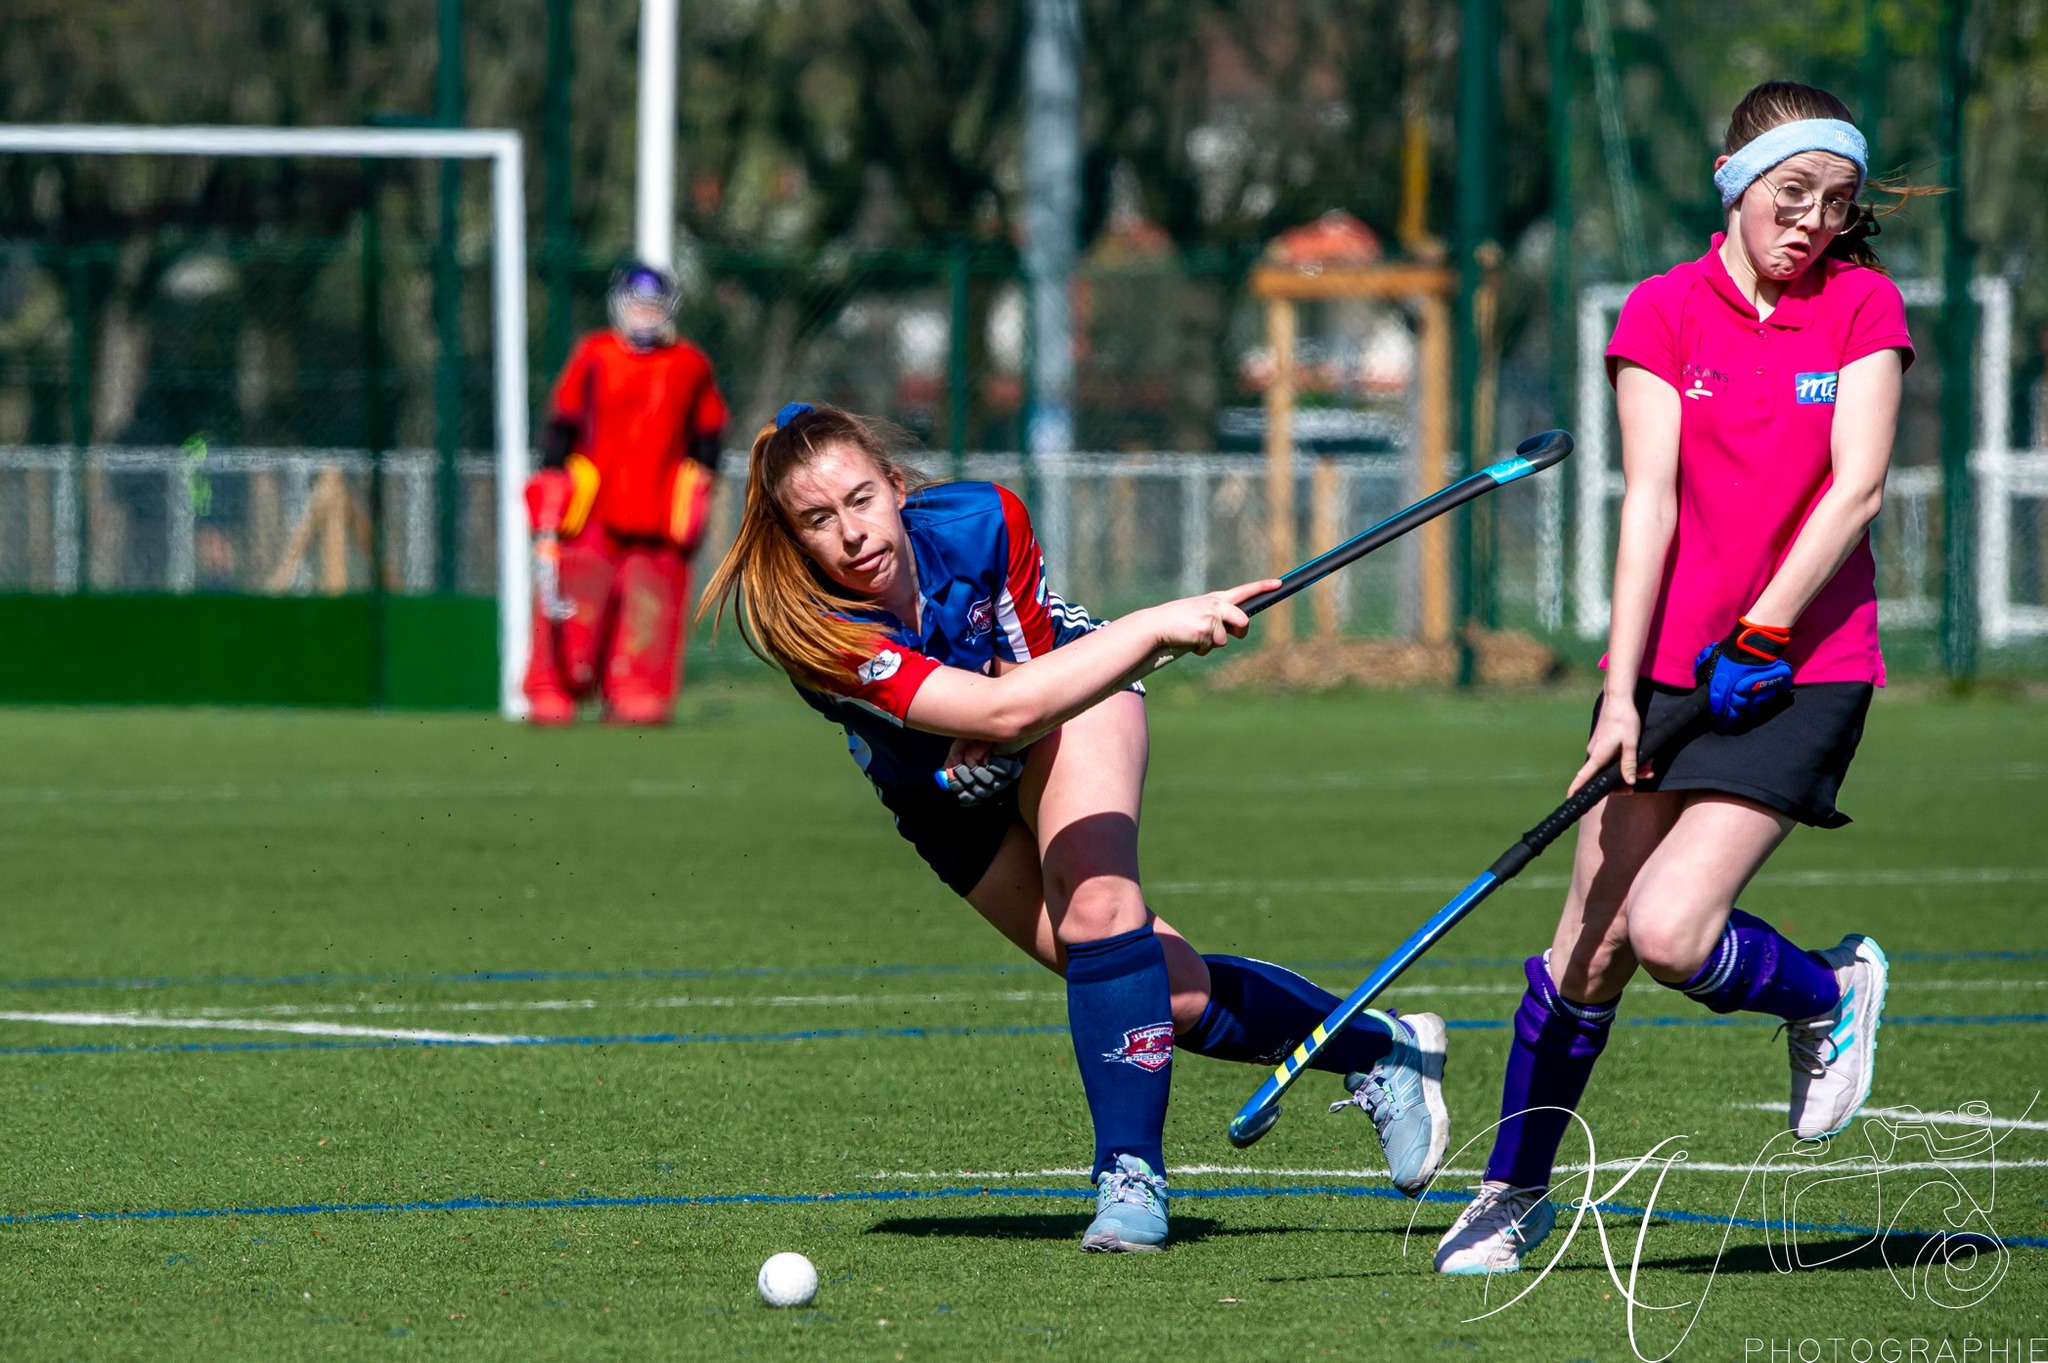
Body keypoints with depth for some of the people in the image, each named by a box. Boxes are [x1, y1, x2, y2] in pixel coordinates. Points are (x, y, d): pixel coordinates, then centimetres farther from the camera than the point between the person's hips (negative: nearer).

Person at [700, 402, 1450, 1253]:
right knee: (1170, 994, -5)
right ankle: (1377, 1051, 16)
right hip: (954, 800, 0)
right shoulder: (821, 640, -37)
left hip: (1070, 688, 0)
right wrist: (1156, 628, -52)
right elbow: (1002, 709, -46)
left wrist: (990, 739, -31)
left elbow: (1028, 661, -10)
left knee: (1097, 904, -29)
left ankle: (1129, 1175, -20)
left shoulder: (981, 522, -29)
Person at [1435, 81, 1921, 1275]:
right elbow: (1651, 501, -7)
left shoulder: (1863, 306, -1)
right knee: (1593, 940, -1)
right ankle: (1516, 1189, 16)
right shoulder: (1664, 315, 0)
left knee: (1670, 931, -17)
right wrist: (1623, 688, -15)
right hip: (1672, 663, 2)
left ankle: (1830, 993, 14)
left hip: (1804, 667, -2)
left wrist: (1764, 634, -18)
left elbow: (1857, 484, -9)